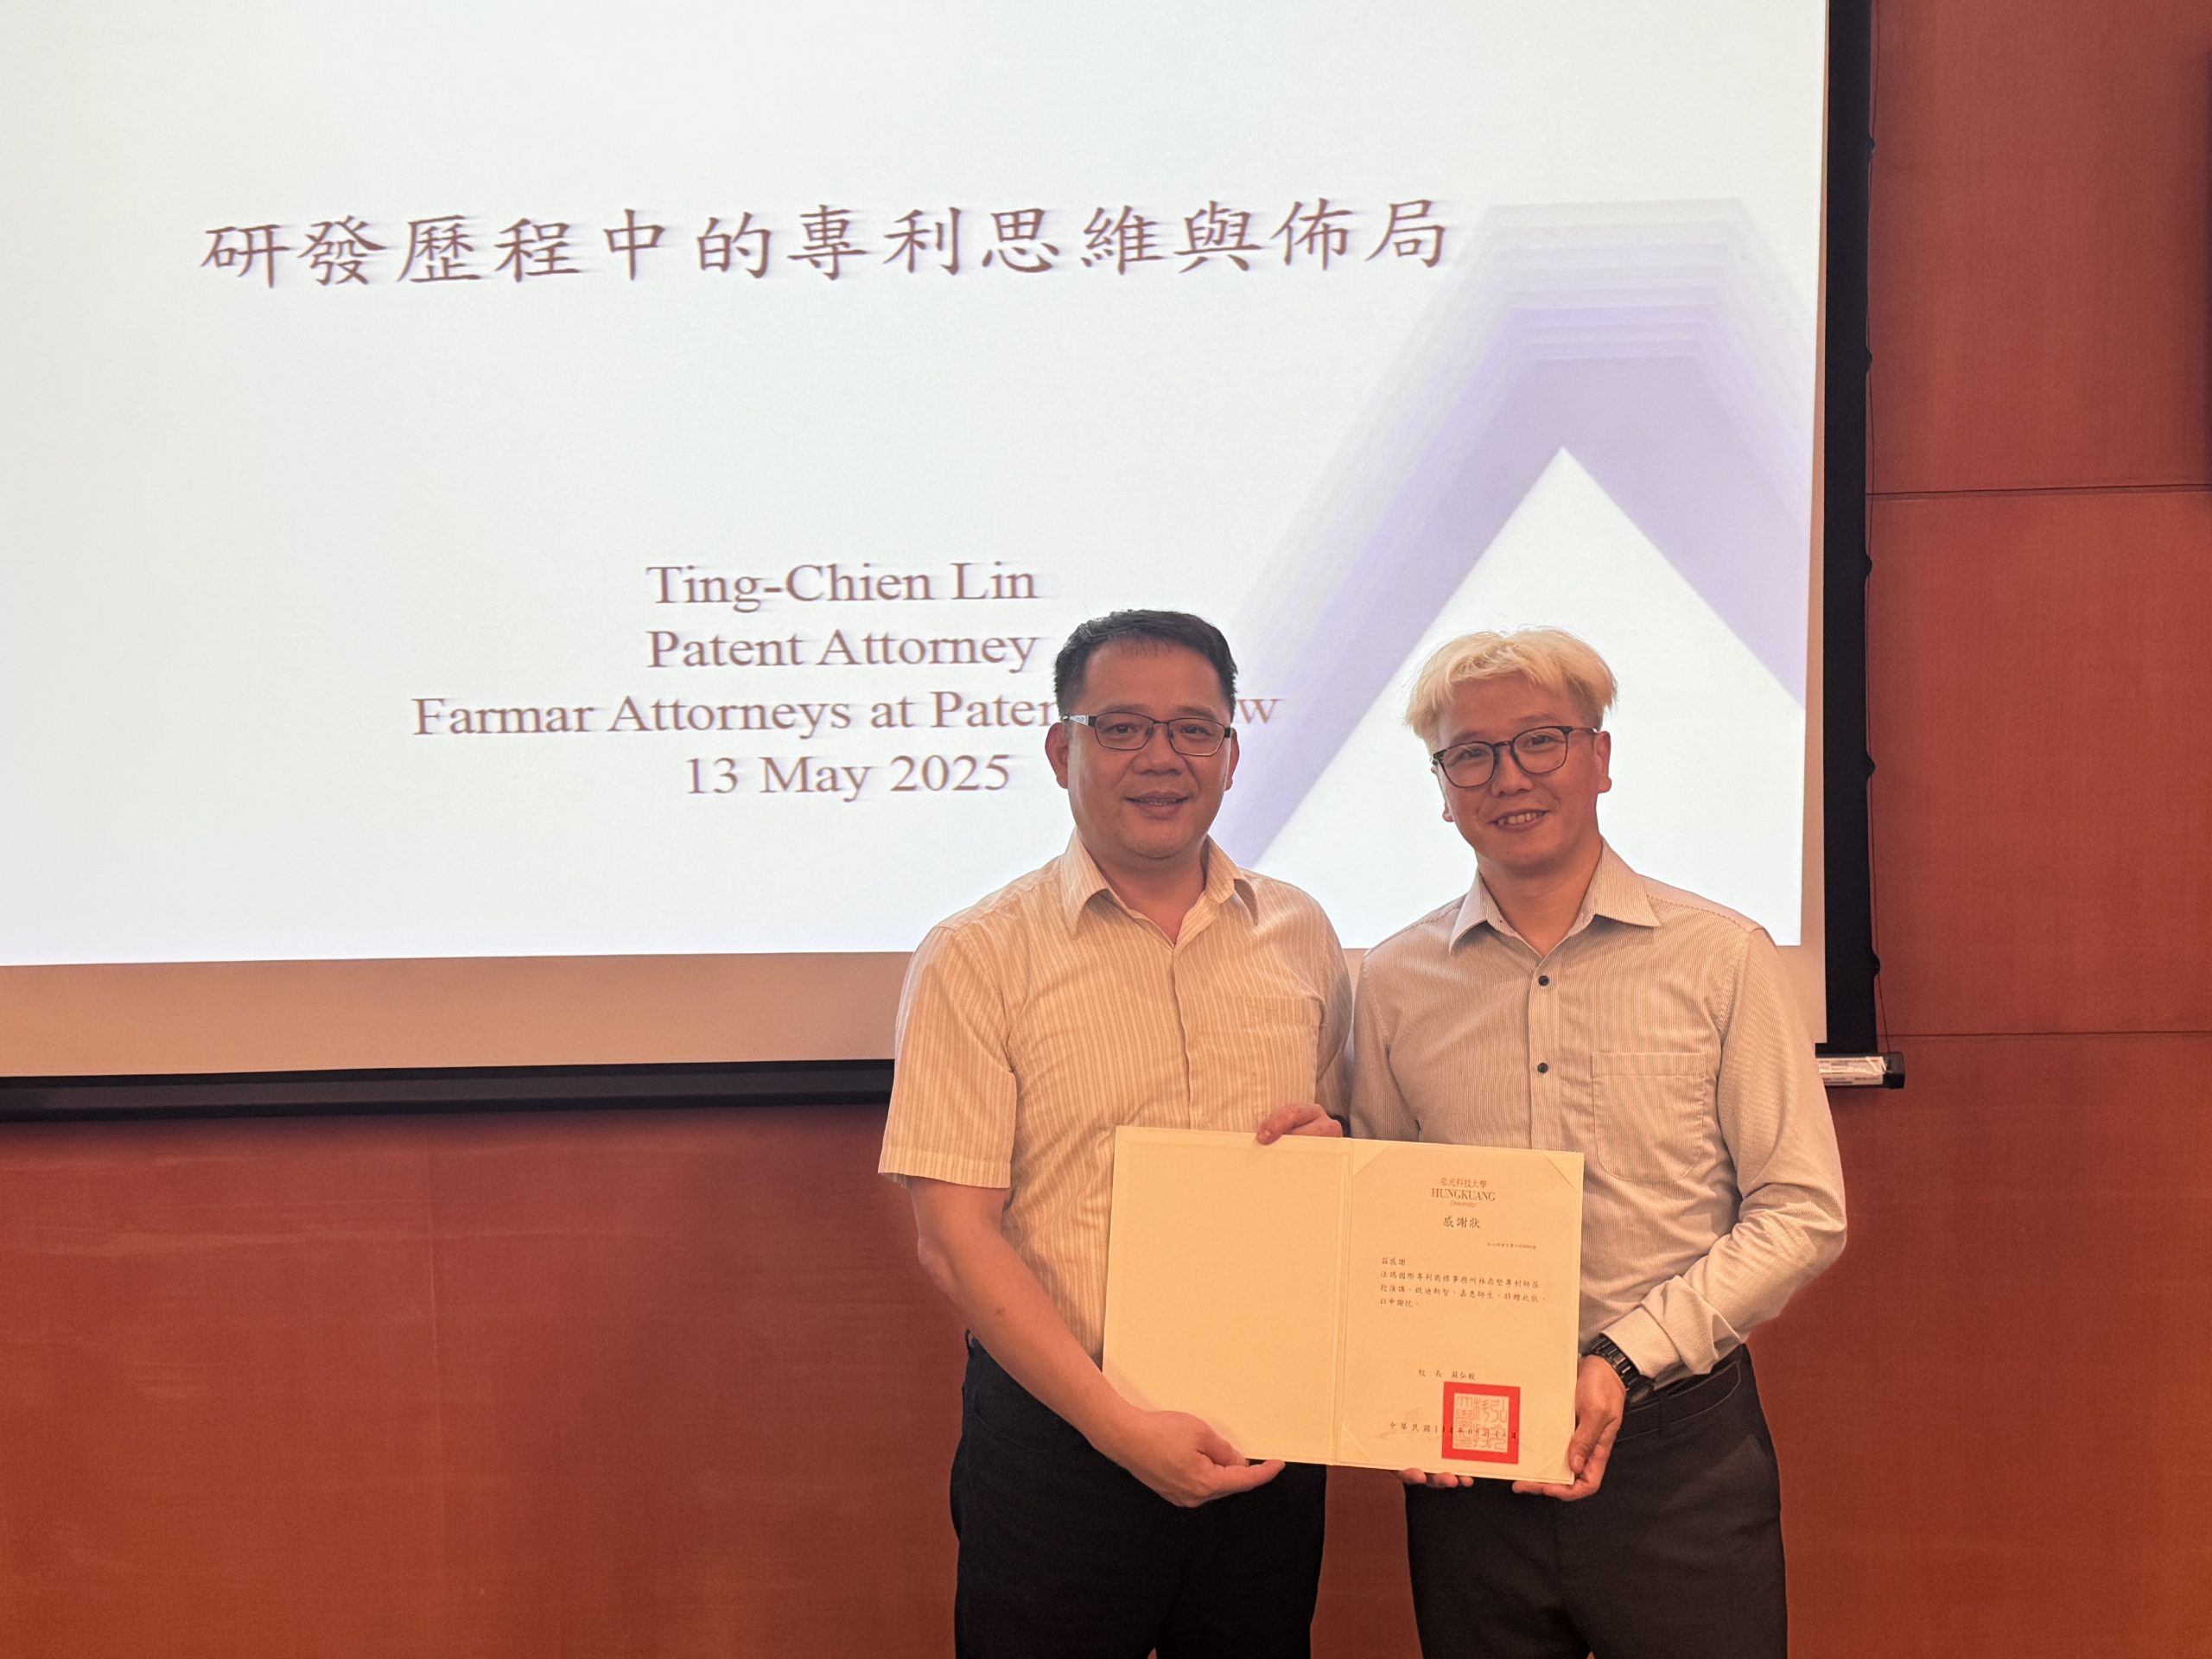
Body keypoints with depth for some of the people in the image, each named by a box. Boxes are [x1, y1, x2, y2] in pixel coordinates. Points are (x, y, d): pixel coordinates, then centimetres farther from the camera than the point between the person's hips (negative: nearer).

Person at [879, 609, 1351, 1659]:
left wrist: (1333, 1148, -7)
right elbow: (953, 1236, -12)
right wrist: (1122, 1427, -17)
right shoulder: (975, 959, -8)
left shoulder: (1300, 935, 5)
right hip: (1057, 1434, -3)